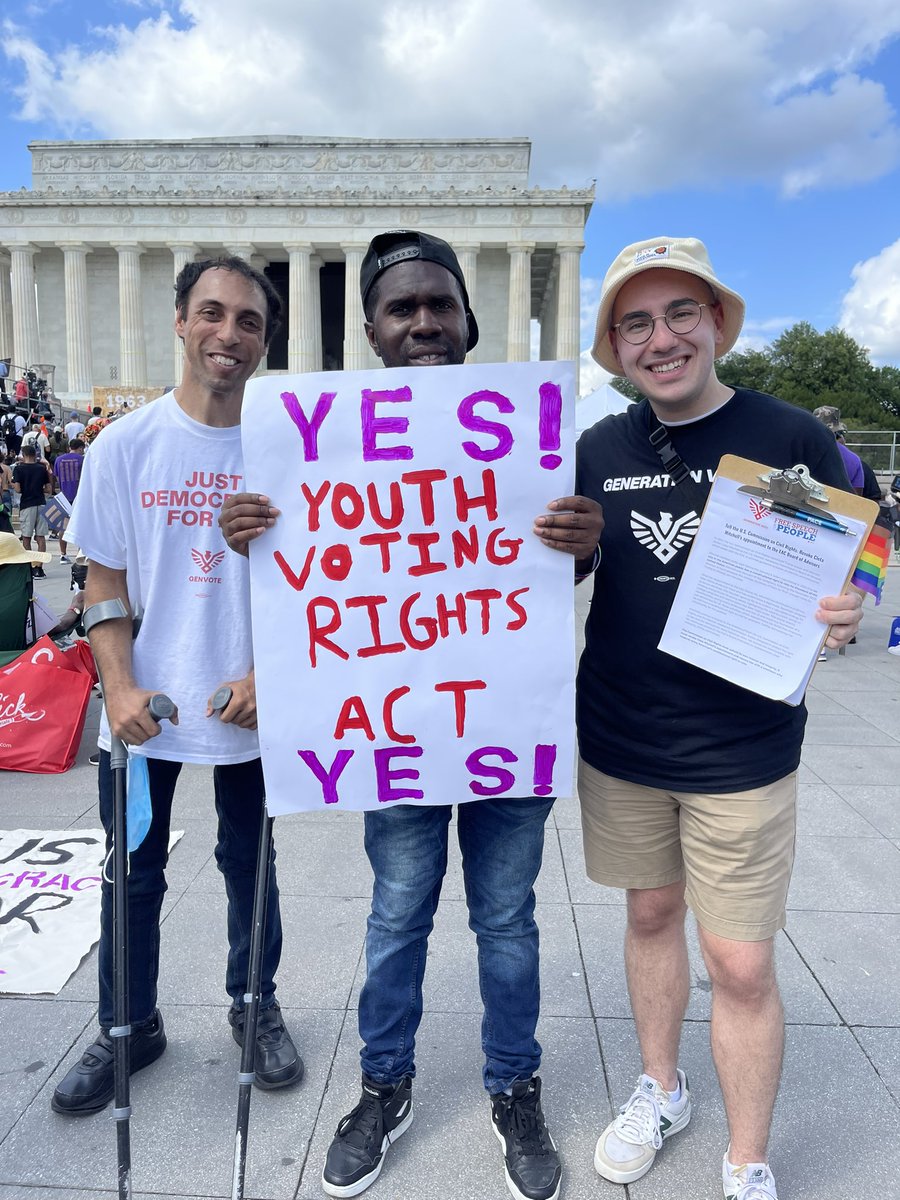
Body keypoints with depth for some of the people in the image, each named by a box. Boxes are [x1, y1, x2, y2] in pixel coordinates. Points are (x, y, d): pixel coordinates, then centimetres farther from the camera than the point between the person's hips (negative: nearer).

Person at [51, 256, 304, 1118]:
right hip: (142, 712, 1)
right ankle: (130, 1028, 38)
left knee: (249, 868, 16)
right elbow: (104, 580, 1)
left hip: (250, 708, 0)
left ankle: (255, 1006, 40)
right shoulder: (125, 446, -3)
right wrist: (120, 686, -11)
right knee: (132, 877, 14)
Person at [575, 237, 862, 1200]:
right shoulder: (598, 450, 2)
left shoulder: (792, 439, -8)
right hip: (618, 742, 4)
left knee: (740, 965, 5)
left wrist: (843, 616, -21)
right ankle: (660, 1090, 44)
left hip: (741, 752, -3)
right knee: (650, 912, 20)